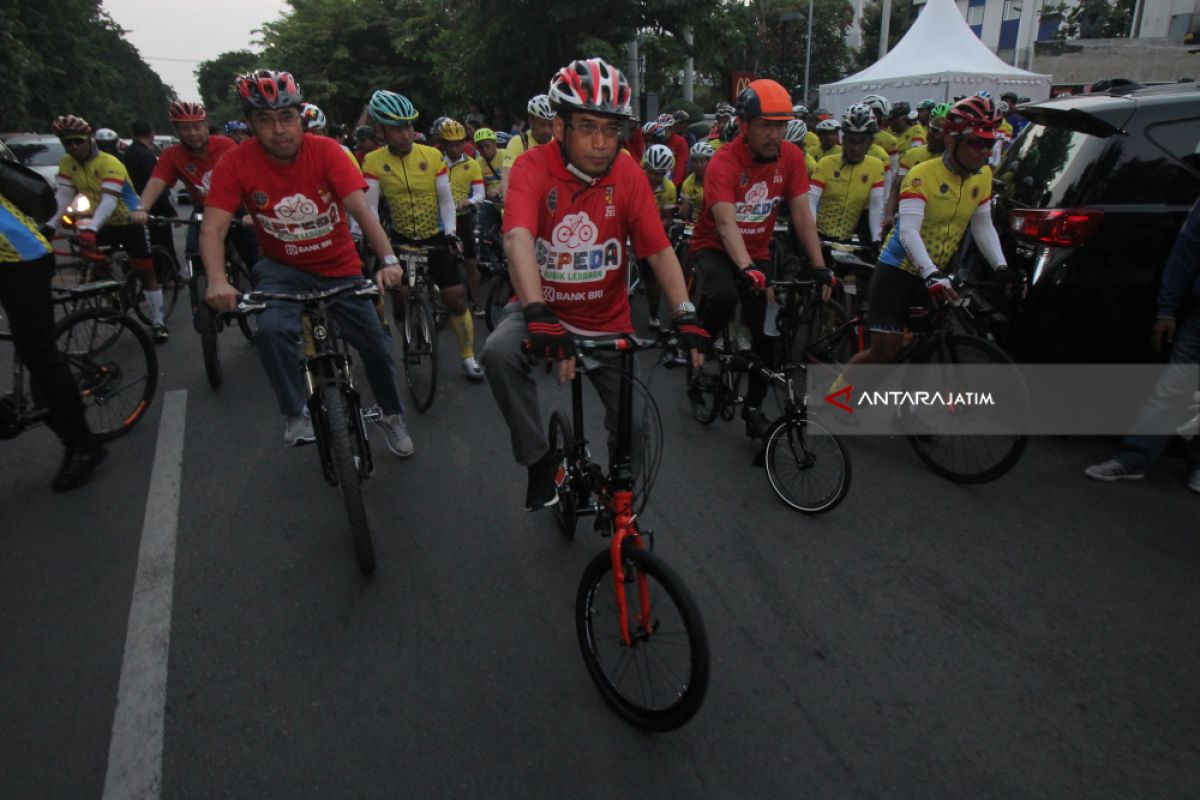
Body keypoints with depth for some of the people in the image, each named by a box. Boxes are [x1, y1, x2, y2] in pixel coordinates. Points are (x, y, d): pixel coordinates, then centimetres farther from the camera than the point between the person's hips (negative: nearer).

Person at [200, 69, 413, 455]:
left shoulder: (326, 150, -17)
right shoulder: (235, 164, -16)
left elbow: (360, 209, -27)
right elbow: (213, 228, -23)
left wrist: (388, 260, -42)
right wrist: (217, 281, -41)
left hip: (340, 267, 1)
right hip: (283, 268, 0)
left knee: (376, 346, 3)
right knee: (272, 330, -30)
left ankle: (392, 416, 29)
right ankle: (295, 415, -8)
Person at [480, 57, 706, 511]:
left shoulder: (628, 175, -9)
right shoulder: (532, 169, -16)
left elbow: (658, 250, -14)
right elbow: (518, 238, -32)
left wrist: (684, 314, -29)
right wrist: (537, 314, -48)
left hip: (608, 320, 2)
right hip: (544, 309, -2)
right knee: (499, 353, -33)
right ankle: (540, 462, -11)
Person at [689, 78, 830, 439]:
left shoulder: (791, 156, -10)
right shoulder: (724, 163, -23)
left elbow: (801, 214, -11)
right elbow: (726, 224, -35)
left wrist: (820, 266, -22)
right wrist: (746, 270, -50)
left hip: (758, 252, 4)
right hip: (715, 248, -4)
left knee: (767, 334, -1)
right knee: (724, 297, -37)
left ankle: (754, 406, 20)